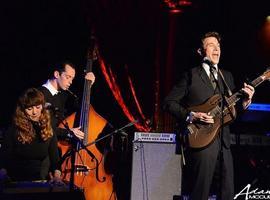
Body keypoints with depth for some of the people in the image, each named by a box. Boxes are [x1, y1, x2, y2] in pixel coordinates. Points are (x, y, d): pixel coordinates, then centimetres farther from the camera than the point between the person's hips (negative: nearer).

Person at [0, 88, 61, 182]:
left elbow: (54, 157, 10)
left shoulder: (48, 130, 8)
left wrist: (57, 173, -9)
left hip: (41, 180, 3)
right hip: (16, 181, -3)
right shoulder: (14, 130, -3)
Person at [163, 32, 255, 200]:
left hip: (224, 142, 6)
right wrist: (192, 116, -15)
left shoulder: (227, 76, 18)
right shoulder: (191, 75, 0)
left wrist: (245, 100, -2)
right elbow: (169, 102, -3)